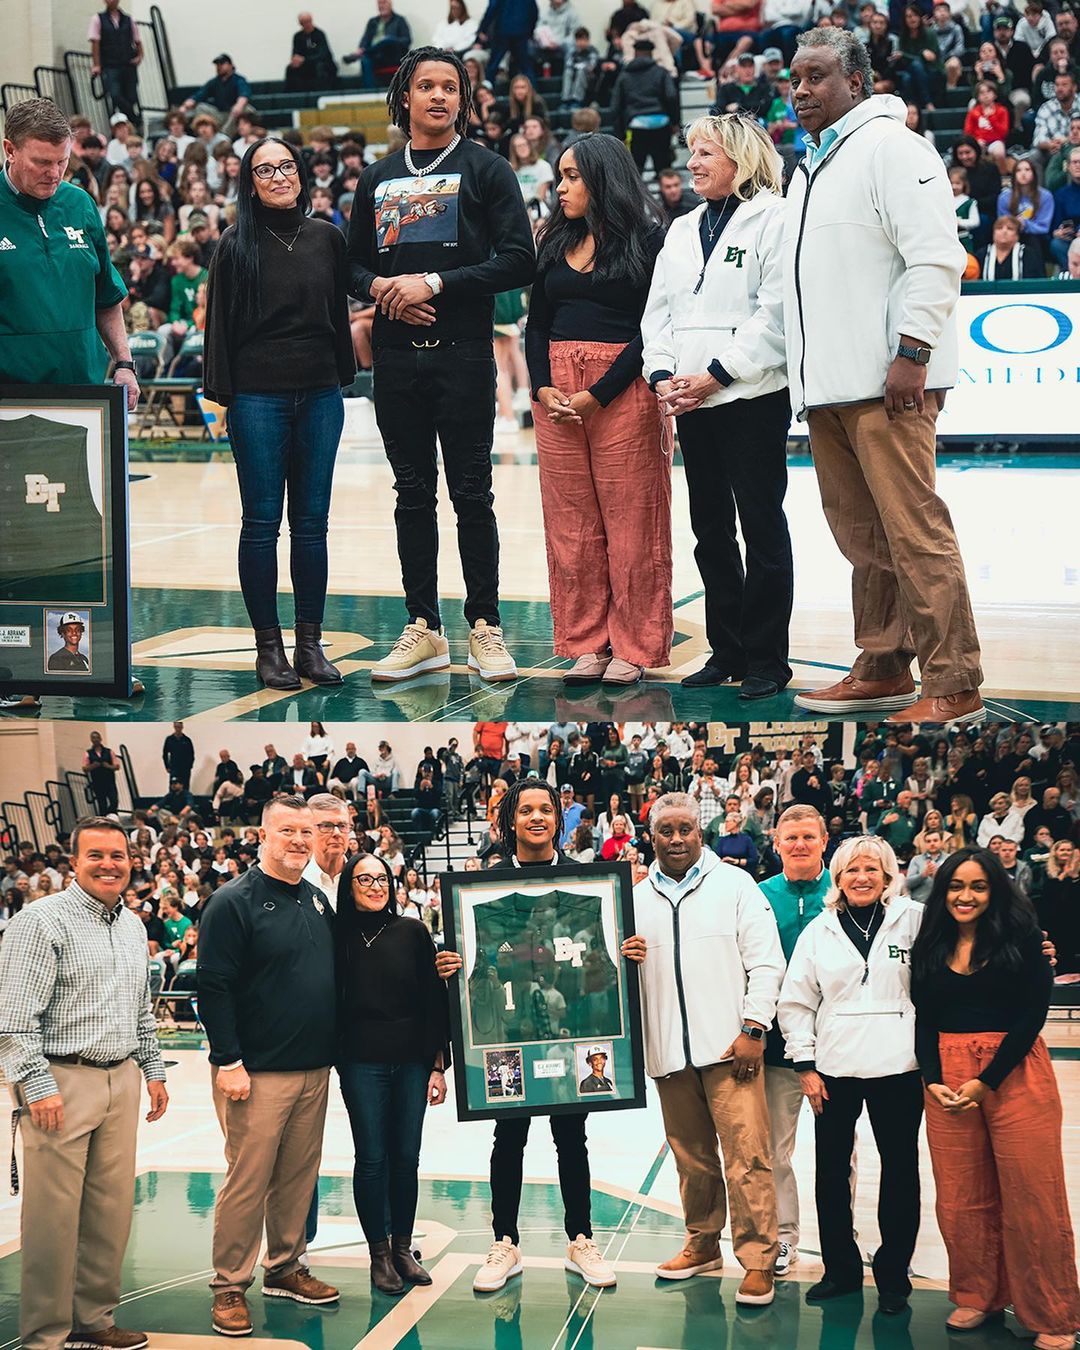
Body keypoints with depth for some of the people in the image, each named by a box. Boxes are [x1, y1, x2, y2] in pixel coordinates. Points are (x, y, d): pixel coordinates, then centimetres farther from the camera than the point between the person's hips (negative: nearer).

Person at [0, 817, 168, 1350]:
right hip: (62, 1082, -7)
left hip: (121, 1081, 7)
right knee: (54, 1215, -4)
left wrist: (153, 1070, 21)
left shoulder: (133, 926, 16)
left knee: (112, 1208, 10)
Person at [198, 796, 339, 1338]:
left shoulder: (317, 901, 12)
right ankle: (229, 1286, 4)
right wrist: (229, 1061, -17)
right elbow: (214, 987, -13)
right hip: (257, 1071, -7)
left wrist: (332, 1049, 17)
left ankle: (285, 1269, 25)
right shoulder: (234, 902, -10)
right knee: (247, 1181, -4)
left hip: (314, 1069, 7)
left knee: (299, 1177, 12)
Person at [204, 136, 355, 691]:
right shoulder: (236, 245, -1)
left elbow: (340, 314, 13)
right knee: (262, 522, 0)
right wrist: (223, 394, -5)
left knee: (312, 522, 5)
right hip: (259, 399, -3)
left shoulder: (327, 239, 7)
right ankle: (268, 646, 6)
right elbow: (219, 323, 0)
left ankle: (310, 643, 11)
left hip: (320, 396, 3)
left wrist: (343, 378, 10)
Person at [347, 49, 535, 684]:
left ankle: (485, 627, 5)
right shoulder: (378, 178, 15)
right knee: (413, 493, 7)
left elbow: (519, 261, -7)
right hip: (397, 353, 4)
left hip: (463, 352, -4)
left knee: (472, 493, -2)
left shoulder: (485, 168, 2)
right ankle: (424, 631, 12)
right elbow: (353, 263, 19)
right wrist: (380, 287, -4)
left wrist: (435, 283, -13)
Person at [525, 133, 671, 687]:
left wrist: (598, 394, -14)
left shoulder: (648, 240, -1)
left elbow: (651, 328, -6)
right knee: (570, 523, 3)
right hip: (555, 394, 5)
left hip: (623, 390, -5)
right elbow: (537, 324, 15)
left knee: (631, 523, -3)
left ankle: (634, 648, 2)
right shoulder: (554, 241, 16)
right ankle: (586, 645, 8)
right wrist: (543, 387, -3)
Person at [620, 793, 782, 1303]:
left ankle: (758, 1260, -5)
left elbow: (765, 962, -2)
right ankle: (703, 1243, 27)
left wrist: (753, 1029, -11)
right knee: (691, 1157, 13)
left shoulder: (734, 885, 3)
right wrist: (624, 959, -1)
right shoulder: (637, 898, 13)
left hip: (728, 1045, -4)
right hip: (668, 1049, 4)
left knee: (746, 1156, -9)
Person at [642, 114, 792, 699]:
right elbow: (658, 310, 15)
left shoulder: (774, 219, -6)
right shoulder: (683, 230, 18)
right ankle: (726, 650, 19)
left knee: (762, 528, -1)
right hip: (692, 404, 7)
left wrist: (715, 375, -17)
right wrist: (662, 375, -2)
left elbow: (776, 314, -14)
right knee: (710, 529, 11)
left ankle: (766, 658, 4)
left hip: (753, 398, -7)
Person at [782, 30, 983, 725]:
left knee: (915, 533, -11)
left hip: (887, 382, -9)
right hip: (828, 385, 9)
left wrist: (912, 353, -20)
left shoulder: (890, 146, -5)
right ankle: (882, 671, 19)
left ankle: (953, 687, -9)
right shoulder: (811, 168, 23)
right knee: (864, 538, 12)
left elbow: (936, 256, -14)